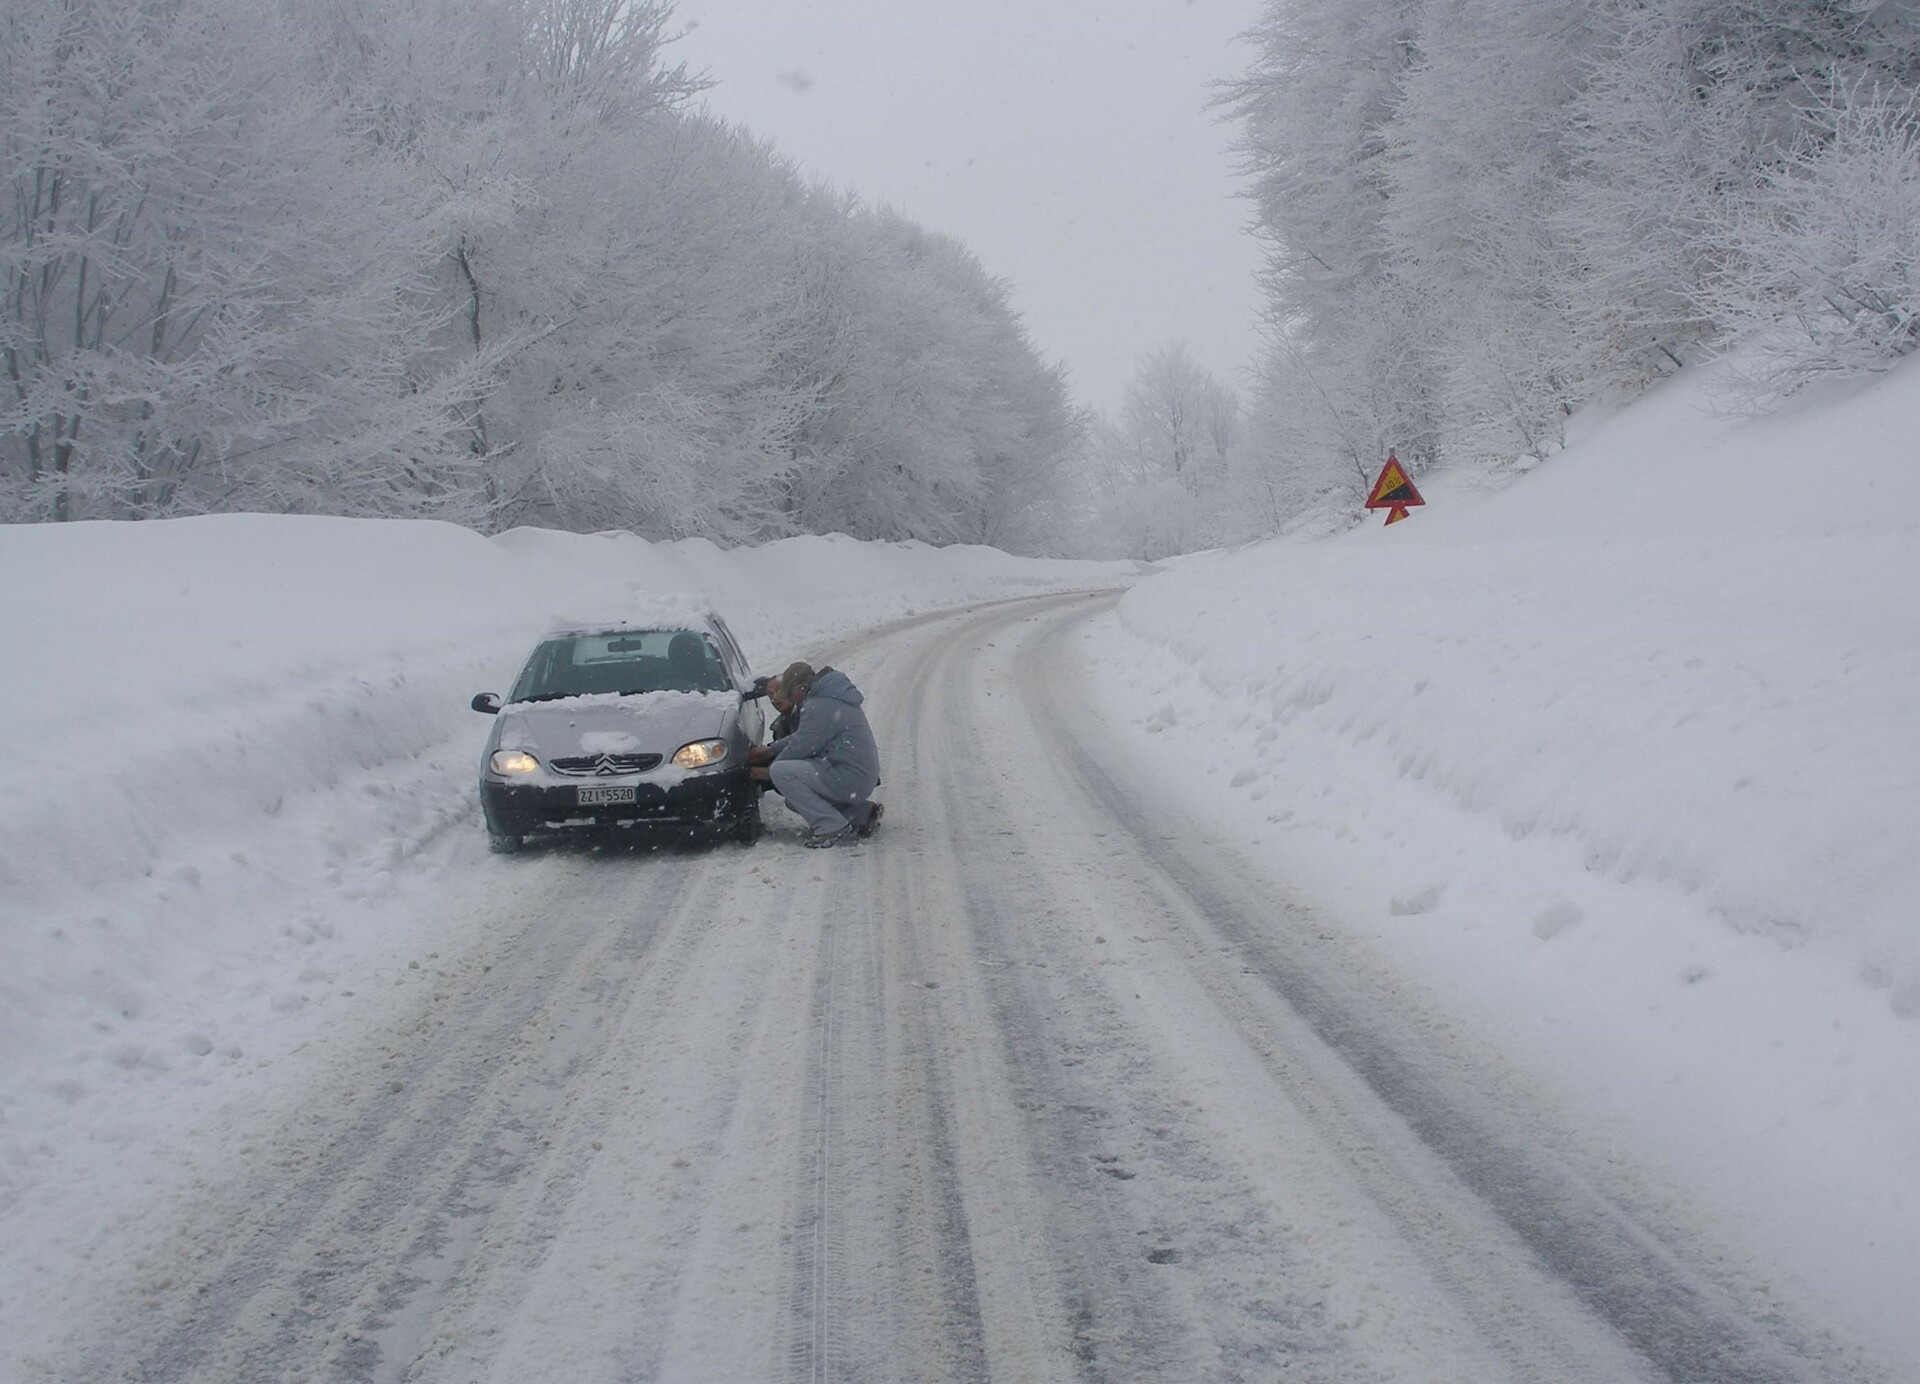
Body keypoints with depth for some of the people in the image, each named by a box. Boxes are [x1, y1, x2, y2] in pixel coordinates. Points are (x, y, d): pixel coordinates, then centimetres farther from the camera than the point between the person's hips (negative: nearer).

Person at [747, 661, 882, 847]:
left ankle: (833, 828, -16)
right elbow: (801, 736, 24)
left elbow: (800, 746, -15)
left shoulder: (819, 707, -18)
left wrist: (768, 772, -1)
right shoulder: (827, 698, 15)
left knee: (780, 772, -18)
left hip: (850, 779, -11)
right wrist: (771, 750, 18)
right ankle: (862, 813, 17)